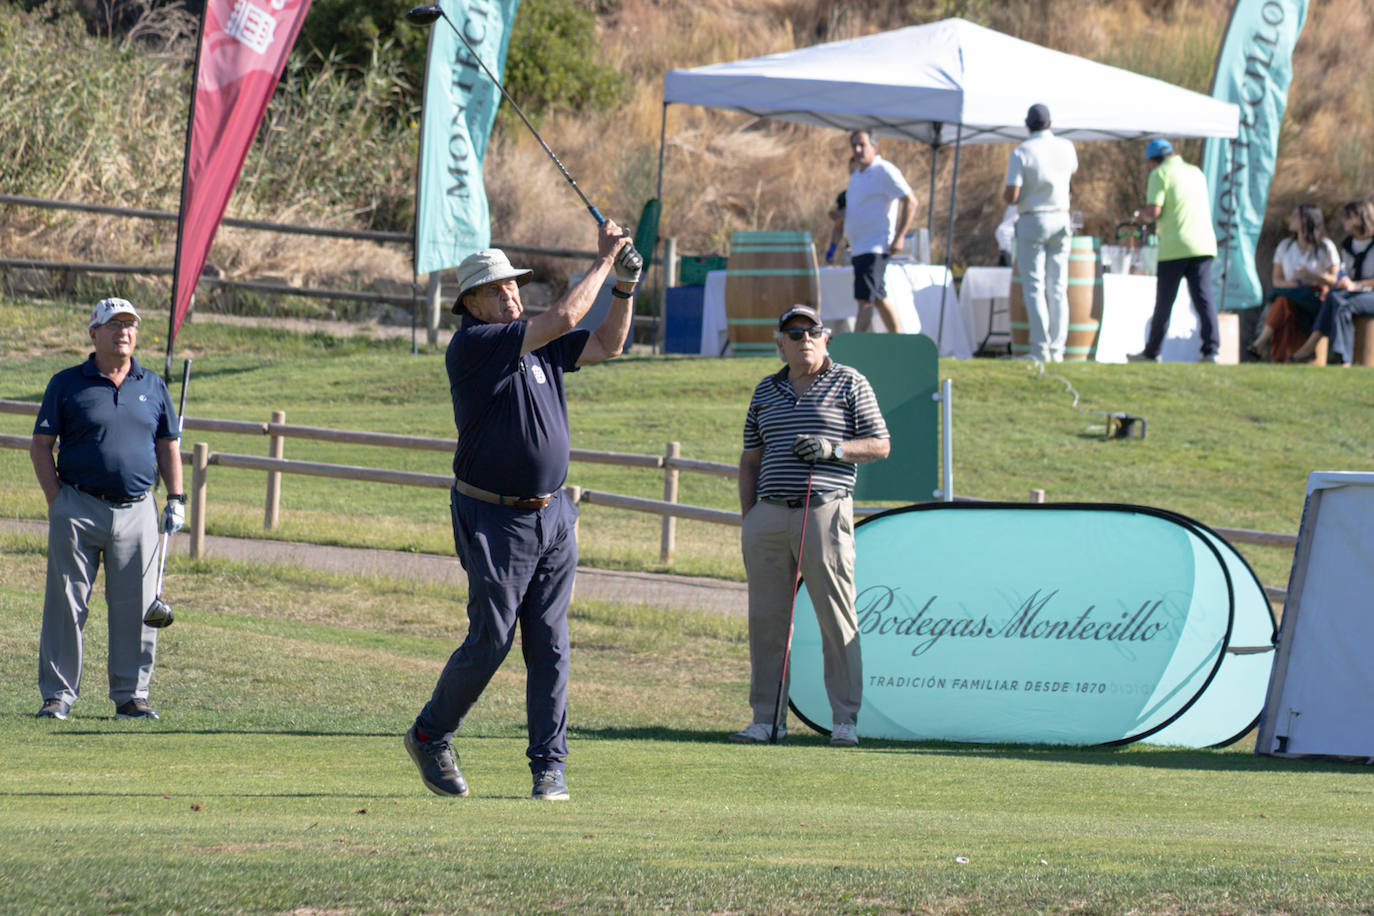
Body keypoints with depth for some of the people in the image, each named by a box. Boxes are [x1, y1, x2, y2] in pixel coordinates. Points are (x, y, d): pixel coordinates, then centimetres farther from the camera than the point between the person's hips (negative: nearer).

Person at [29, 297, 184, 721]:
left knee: (136, 607, 2)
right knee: (66, 604, -2)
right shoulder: (67, 384, 4)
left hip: (137, 511, 2)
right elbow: (41, 446, 3)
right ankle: (58, 694, 4)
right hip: (79, 510, -2)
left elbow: (168, 446, 19)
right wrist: (57, 502, -5)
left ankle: (131, 694, 11)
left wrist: (176, 499, 8)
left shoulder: (153, 387, 13)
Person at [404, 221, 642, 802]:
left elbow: (607, 344, 16)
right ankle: (430, 737, 16)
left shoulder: (539, 345, 10)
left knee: (549, 645, 3)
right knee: (490, 641, -4)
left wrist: (625, 285, 3)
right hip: (494, 519, -7)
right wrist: (604, 262, -10)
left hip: (552, 514, 7)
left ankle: (548, 766, 7)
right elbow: (564, 318, -19)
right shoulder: (472, 345, -14)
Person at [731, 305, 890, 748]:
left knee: (837, 619, -6)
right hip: (769, 513, 4)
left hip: (825, 512, -4)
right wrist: (748, 515, 11)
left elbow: (880, 445, 5)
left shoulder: (849, 385, 6)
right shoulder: (766, 391, 17)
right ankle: (767, 718, 8)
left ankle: (845, 720, -3)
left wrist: (832, 448, -11)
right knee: (766, 620, 3)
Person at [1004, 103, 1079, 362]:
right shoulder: (1066, 148, 2)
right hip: (1061, 220, 4)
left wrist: (1005, 194, 8)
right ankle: (1057, 348, 5)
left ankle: (1041, 349, -9)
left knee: (1034, 288, -2)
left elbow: (1011, 196, -15)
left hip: (1032, 223, -4)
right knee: (1058, 287, 7)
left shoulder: (1021, 153, -11)